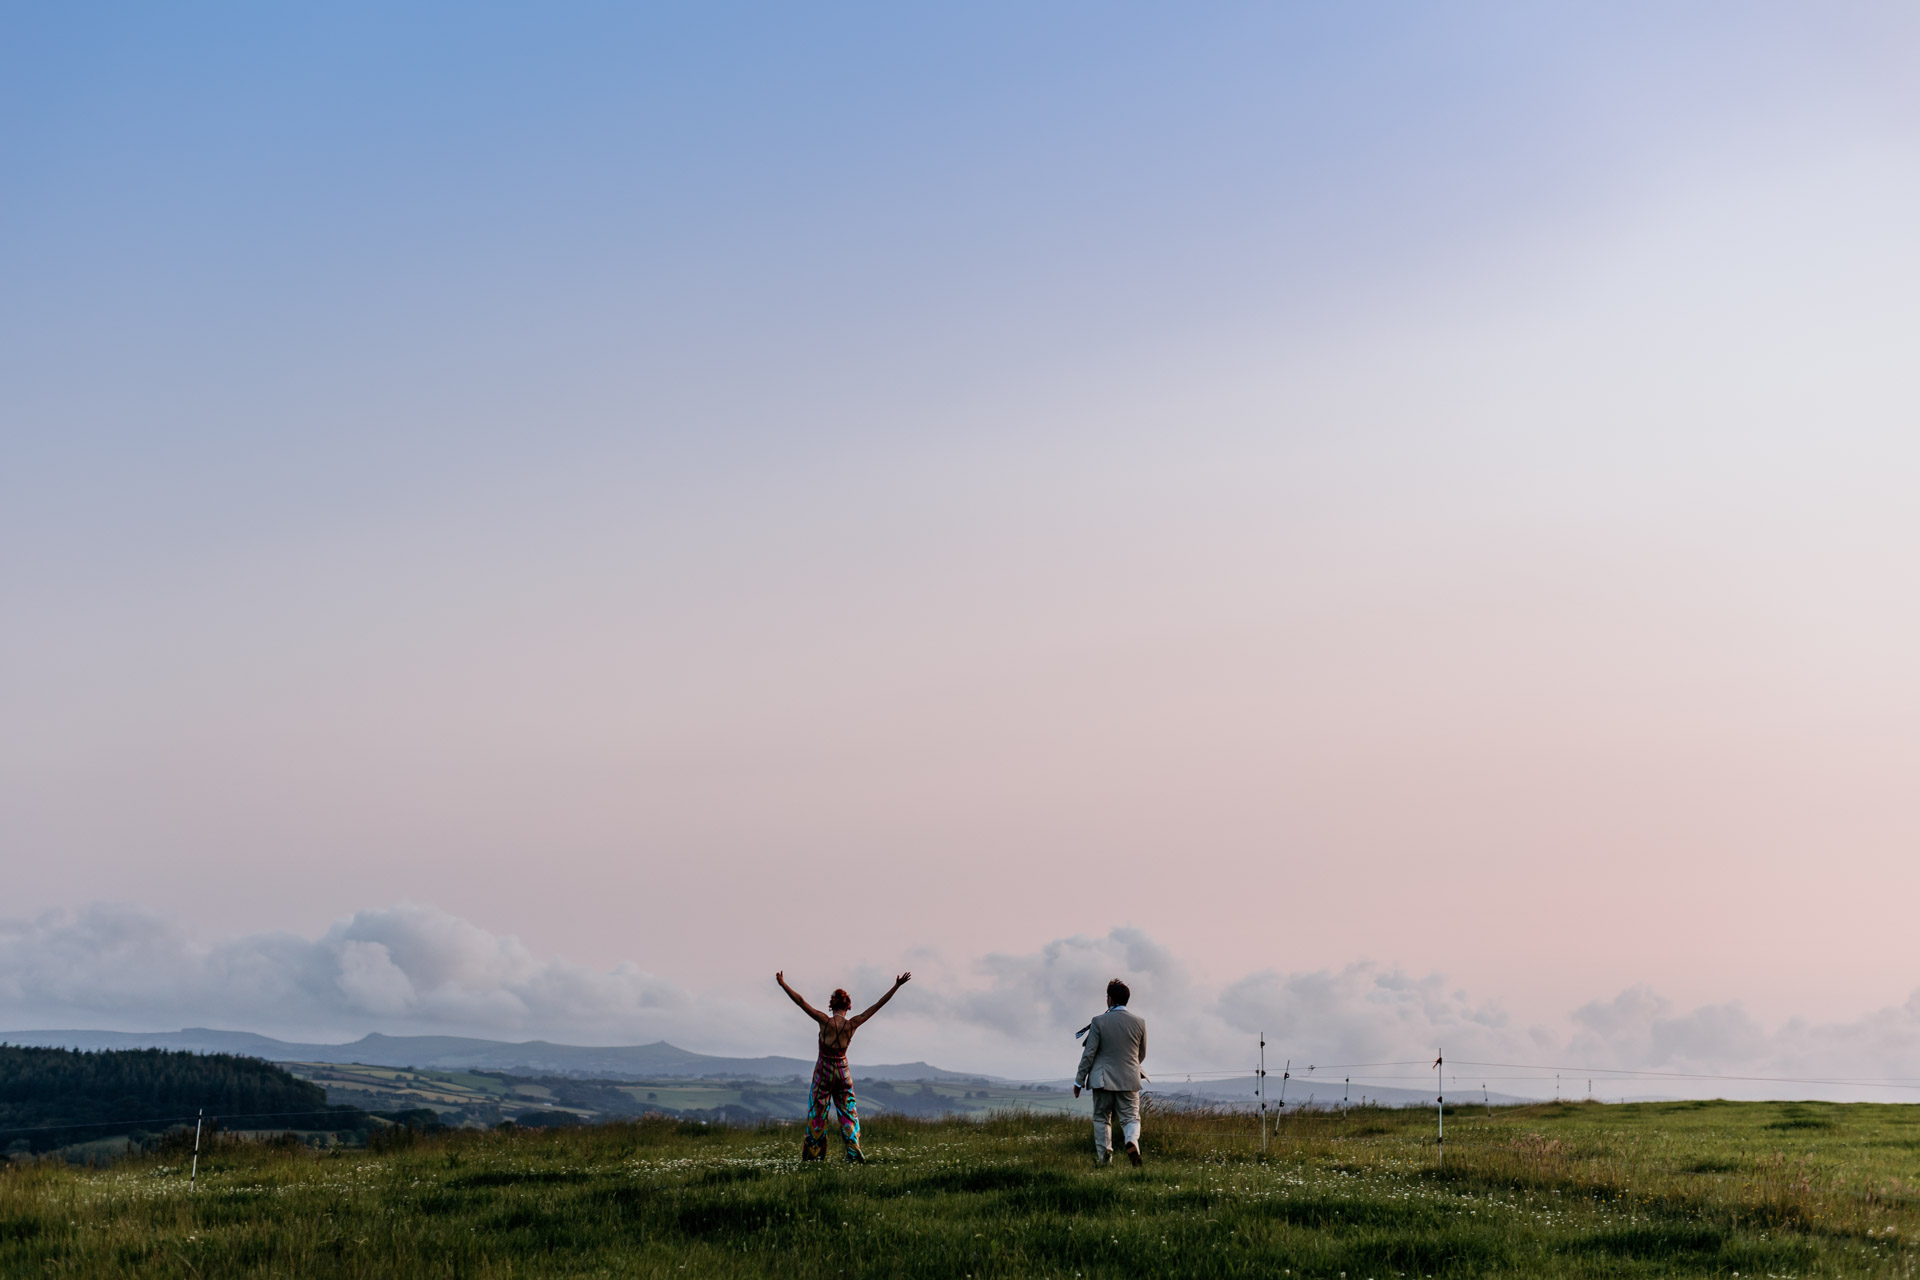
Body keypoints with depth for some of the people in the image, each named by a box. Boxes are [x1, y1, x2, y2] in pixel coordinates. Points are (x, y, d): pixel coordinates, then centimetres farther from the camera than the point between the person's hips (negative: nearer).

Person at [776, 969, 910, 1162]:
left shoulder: (825, 1021, -17)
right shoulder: (853, 1024, -11)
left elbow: (801, 1001, -18)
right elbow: (878, 1005, -9)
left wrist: (783, 984, -15)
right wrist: (896, 986, -6)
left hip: (823, 1071, -2)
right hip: (843, 1070, 2)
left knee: (817, 1113, 7)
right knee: (848, 1112, 11)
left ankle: (813, 1153, 11)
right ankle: (853, 1152, 3)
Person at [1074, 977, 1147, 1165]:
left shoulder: (1099, 1022, -10)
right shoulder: (1139, 1023, -2)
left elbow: (1088, 1054, -8)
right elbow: (1142, 1055, 10)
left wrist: (1079, 1081, 1)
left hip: (1103, 1079, -1)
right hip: (1129, 1079, 1)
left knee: (1101, 1118, 12)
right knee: (1131, 1117, 6)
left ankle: (1103, 1158, 10)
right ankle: (1132, 1141, -24)